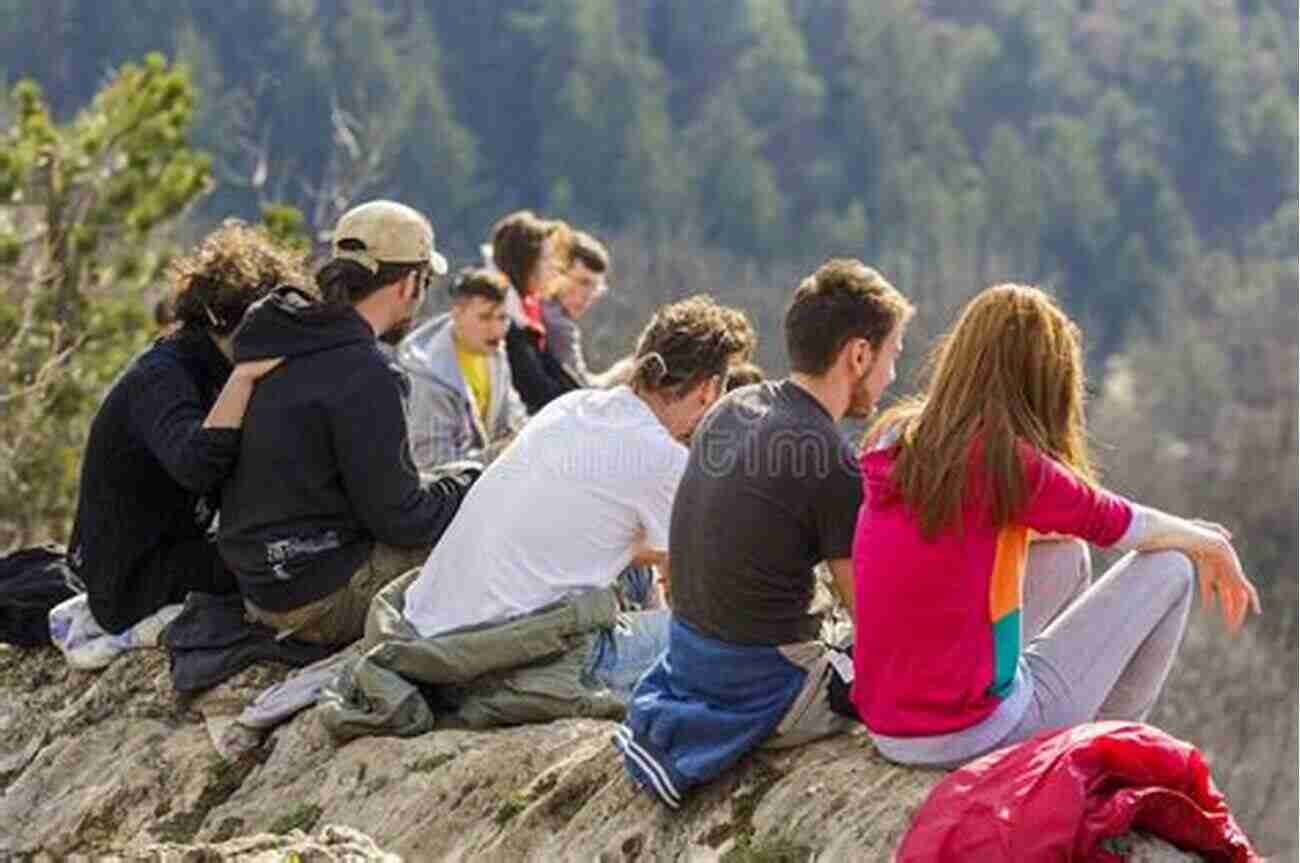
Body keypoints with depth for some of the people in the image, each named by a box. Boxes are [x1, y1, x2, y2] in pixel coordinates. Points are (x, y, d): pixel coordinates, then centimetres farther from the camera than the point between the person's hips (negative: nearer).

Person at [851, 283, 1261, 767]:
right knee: (1170, 566, 6)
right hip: (971, 736, -7)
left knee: (1065, 555, 27)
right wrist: (1211, 546, 20)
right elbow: (1117, 522, -1)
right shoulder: (1004, 462, -18)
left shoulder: (892, 441, 4)